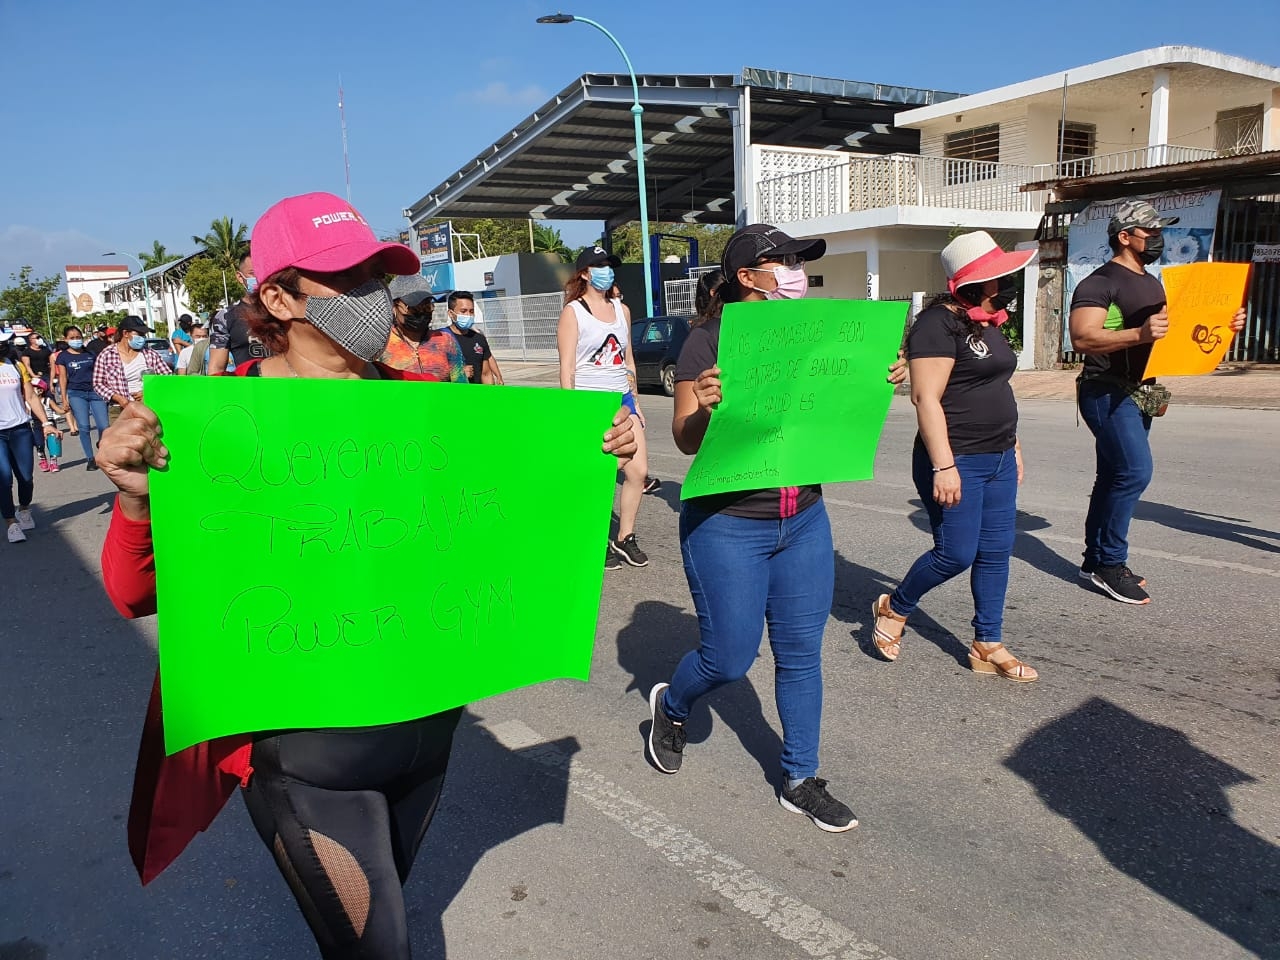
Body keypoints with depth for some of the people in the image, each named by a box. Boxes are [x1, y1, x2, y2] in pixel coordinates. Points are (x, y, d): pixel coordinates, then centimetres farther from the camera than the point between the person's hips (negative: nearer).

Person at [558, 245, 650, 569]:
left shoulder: (621, 309, 14)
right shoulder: (573, 311, -3)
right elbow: (567, 367, -7)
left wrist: (635, 402, 18)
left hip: (621, 399, 6)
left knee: (639, 471, 0)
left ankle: (625, 539, 14)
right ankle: (598, 543, 11)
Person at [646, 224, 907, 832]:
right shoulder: (708, 341, -10)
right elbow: (686, 440, -12)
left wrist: (880, 384, -4)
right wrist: (703, 406, -33)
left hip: (804, 519, 6)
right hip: (727, 525, -5)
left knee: (801, 654, 11)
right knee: (729, 657, 2)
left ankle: (800, 781, 28)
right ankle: (670, 707, 36)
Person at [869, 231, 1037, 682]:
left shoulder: (989, 322, 14)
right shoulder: (939, 323, -15)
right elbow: (926, 398, -21)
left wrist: (1013, 447, 21)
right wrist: (943, 466, -24)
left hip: (998, 459, 9)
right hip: (957, 461, -9)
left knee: (996, 553, 10)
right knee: (956, 554, -4)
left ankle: (988, 647, 21)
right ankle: (893, 608, 21)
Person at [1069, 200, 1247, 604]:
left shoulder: (1152, 284, 20)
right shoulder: (1101, 282, -10)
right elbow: (1082, 337, -23)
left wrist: (1222, 325, 11)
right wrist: (1140, 334, -35)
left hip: (1138, 393, 9)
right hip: (1107, 393, -9)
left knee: (1114, 476, 10)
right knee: (1135, 469, -17)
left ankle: (1096, 560, 17)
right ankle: (1110, 563, -8)